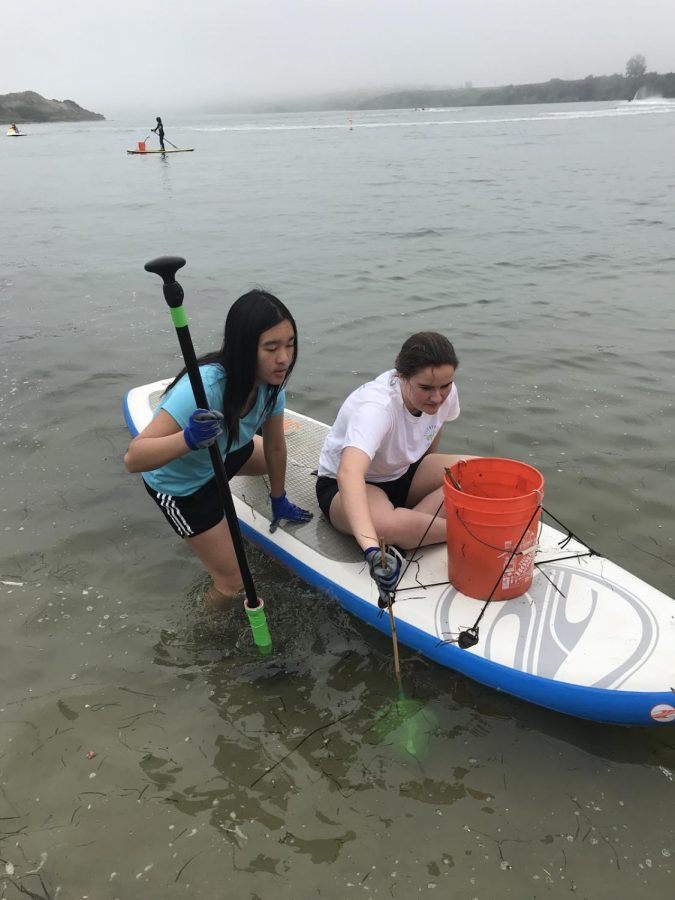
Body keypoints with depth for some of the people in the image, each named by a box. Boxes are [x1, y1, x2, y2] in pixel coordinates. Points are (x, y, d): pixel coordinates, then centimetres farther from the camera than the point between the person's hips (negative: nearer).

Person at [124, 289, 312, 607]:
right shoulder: (205, 387, -42)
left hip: (223, 453, 6)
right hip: (179, 483, -6)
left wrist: (278, 500, 8)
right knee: (232, 583, 0)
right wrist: (189, 439, -60)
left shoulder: (270, 381, -21)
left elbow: (275, 446, -5)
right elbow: (133, 459, -43)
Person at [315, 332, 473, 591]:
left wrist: (432, 474, 21)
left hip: (403, 473, 6)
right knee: (389, 525, -39)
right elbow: (349, 474, -53)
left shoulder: (444, 392, -17)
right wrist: (372, 548, -65)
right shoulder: (376, 406, -37)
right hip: (342, 484, -6)